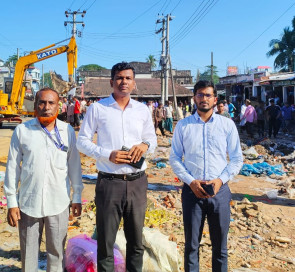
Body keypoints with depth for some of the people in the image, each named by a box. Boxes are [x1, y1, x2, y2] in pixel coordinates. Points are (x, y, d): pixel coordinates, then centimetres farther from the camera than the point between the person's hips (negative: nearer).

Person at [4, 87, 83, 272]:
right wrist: (12, 202, 0)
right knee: (28, 253, 13)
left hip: (59, 204, 0)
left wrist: (77, 197, 7)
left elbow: (74, 165, 6)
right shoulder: (22, 131, -2)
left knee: (57, 251, 13)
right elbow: (13, 167, 1)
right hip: (28, 203, 0)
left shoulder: (68, 131, 0)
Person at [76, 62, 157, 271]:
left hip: (137, 182, 3)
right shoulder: (97, 108, -1)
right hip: (109, 182, -3)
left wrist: (145, 145, -8)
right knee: (105, 240, 8)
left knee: (136, 240, 16)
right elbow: (82, 141, 0)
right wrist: (108, 154, -15)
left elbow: (153, 138, 16)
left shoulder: (143, 110, 8)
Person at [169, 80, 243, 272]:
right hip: (192, 190, 0)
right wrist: (191, 181, -9)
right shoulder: (183, 126, 2)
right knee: (191, 245, 11)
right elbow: (174, 158, 3)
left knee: (220, 245, 13)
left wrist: (221, 179, -9)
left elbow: (237, 158, 5)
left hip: (220, 191, 1)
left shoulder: (227, 124, 3)